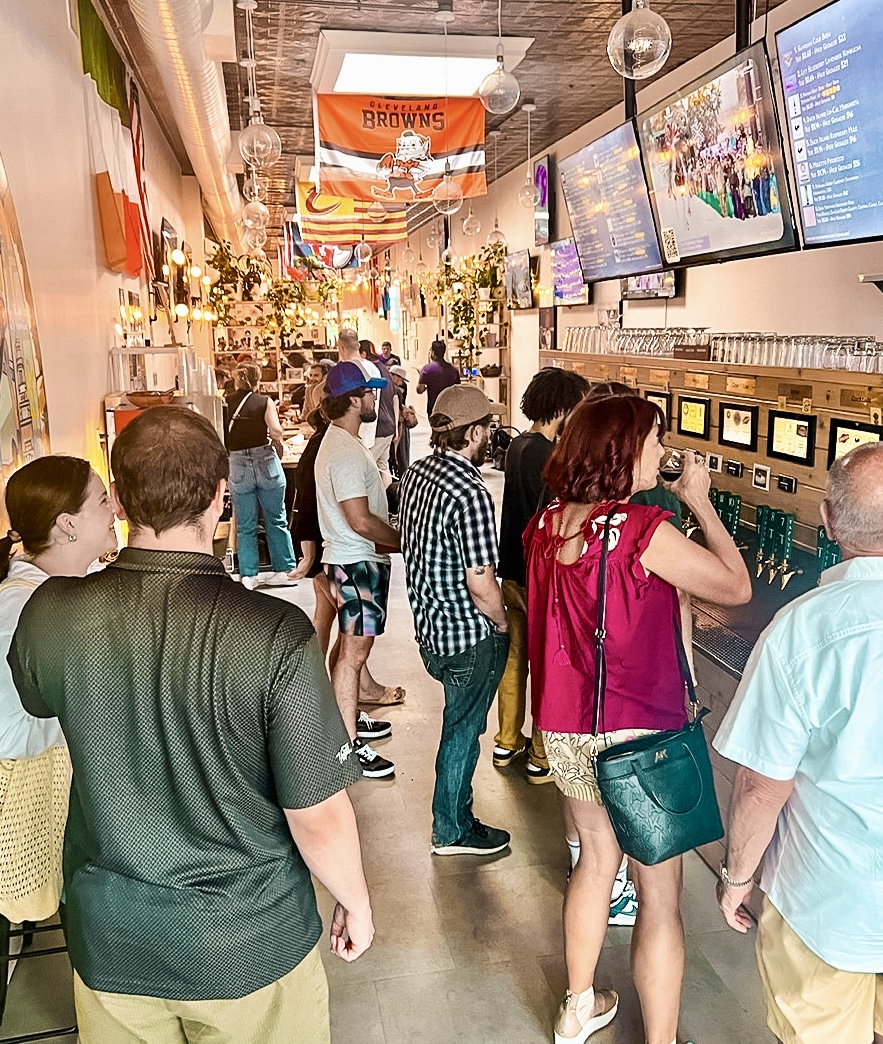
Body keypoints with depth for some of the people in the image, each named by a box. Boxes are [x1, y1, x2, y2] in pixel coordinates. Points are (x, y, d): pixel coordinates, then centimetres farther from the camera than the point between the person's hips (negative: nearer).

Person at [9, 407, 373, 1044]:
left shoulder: (51, 614, -17)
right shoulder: (276, 635, -28)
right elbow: (318, 816, -21)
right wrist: (357, 902, -2)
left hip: (108, 940, 3)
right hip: (247, 943, -2)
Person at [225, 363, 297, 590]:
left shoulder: (226, 404, 2)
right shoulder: (265, 401, -1)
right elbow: (276, 431, -13)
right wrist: (277, 441, 8)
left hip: (238, 466, 1)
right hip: (266, 462, -1)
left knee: (245, 526, 8)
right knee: (276, 520, 10)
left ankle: (248, 575, 11)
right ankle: (285, 570, 13)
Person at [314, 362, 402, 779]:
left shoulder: (339, 442, 12)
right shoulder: (345, 452, -22)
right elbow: (360, 521, -26)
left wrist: (389, 539, 13)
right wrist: (404, 541, -13)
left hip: (357, 560, 11)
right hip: (357, 562, -11)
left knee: (355, 646, 20)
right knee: (353, 651, -4)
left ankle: (349, 719, 35)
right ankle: (349, 745, 5)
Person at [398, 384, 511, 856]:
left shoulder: (416, 473, 0)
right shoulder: (470, 494, -27)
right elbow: (480, 583, -27)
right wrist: (502, 624, -8)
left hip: (430, 626, 8)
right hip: (470, 637, -8)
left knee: (460, 720, 27)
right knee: (462, 729, 9)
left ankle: (454, 811, 45)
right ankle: (453, 831, 28)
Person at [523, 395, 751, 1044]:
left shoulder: (546, 526, -2)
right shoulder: (643, 531, -22)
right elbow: (737, 588, -12)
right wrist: (700, 502, -3)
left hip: (565, 733, 7)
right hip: (637, 740, -7)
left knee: (597, 857, 26)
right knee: (660, 895, 11)